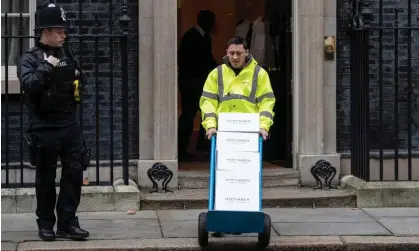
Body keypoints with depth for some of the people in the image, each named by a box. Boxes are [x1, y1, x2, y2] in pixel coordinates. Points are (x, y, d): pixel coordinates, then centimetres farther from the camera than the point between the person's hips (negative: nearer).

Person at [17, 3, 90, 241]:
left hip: (70, 125, 5)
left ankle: (67, 222, 7)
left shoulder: (67, 54, 11)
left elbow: (82, 79, 23)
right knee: (45, 178, 4)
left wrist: (78, 75, 3)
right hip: (44, 128, -5)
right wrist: (47, 67, -21)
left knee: (75, 172, 1)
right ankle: (46, 224, 15)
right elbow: (28, 85, -22)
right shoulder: (30, 58, -5)